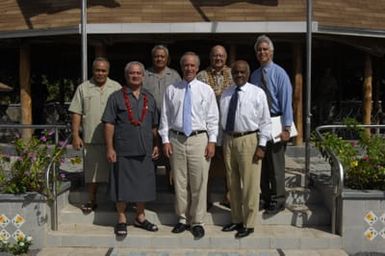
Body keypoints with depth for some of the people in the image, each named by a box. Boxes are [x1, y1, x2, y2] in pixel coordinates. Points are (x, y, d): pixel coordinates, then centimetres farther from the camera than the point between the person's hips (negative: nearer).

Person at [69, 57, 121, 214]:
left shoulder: (117, 88, 7)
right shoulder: (83, 88, 5)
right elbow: (76, 113, 3)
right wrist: (75, 136, -3)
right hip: (91, 138, 0)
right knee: (92, 171, 7)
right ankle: (91, 200, 20)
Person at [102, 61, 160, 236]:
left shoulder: (149, 99, 13)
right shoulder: (116, 97, 0)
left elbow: (154, 126, 17)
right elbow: (109, 124, -5)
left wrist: (155, 145, 11)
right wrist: (110, 148, -10)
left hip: (145, 151, 4)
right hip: (123, 151, -4)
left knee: (143, 184, 11)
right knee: (122, 185, 3)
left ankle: (140, 217, 27)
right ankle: (122, 220, 17)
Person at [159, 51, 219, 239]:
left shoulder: (206, 90, 4)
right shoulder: (172, 90, 6)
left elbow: (212, 118, 2)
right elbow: (165, 117, 7)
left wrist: (212, 141, -4)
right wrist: (165, 140, 1)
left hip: (199, 139, -1)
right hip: (176, 139, 2)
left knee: (199, 183, 0)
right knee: (179, 182, 8)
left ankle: (197, 222, 13)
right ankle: (183, 219, 23)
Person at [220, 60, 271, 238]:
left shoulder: (257, 93, -5)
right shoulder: (225, 94, 9)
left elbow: (265, 121, -6)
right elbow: (222, 119, 13)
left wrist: (262, 146, -11)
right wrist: (221, 143, 10)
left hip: (249, 140, -5)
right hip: (229, 139, 5)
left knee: (250, 184, 0)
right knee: (233, 183, 14)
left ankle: (248, 224, 13)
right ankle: (236, 220, 29)